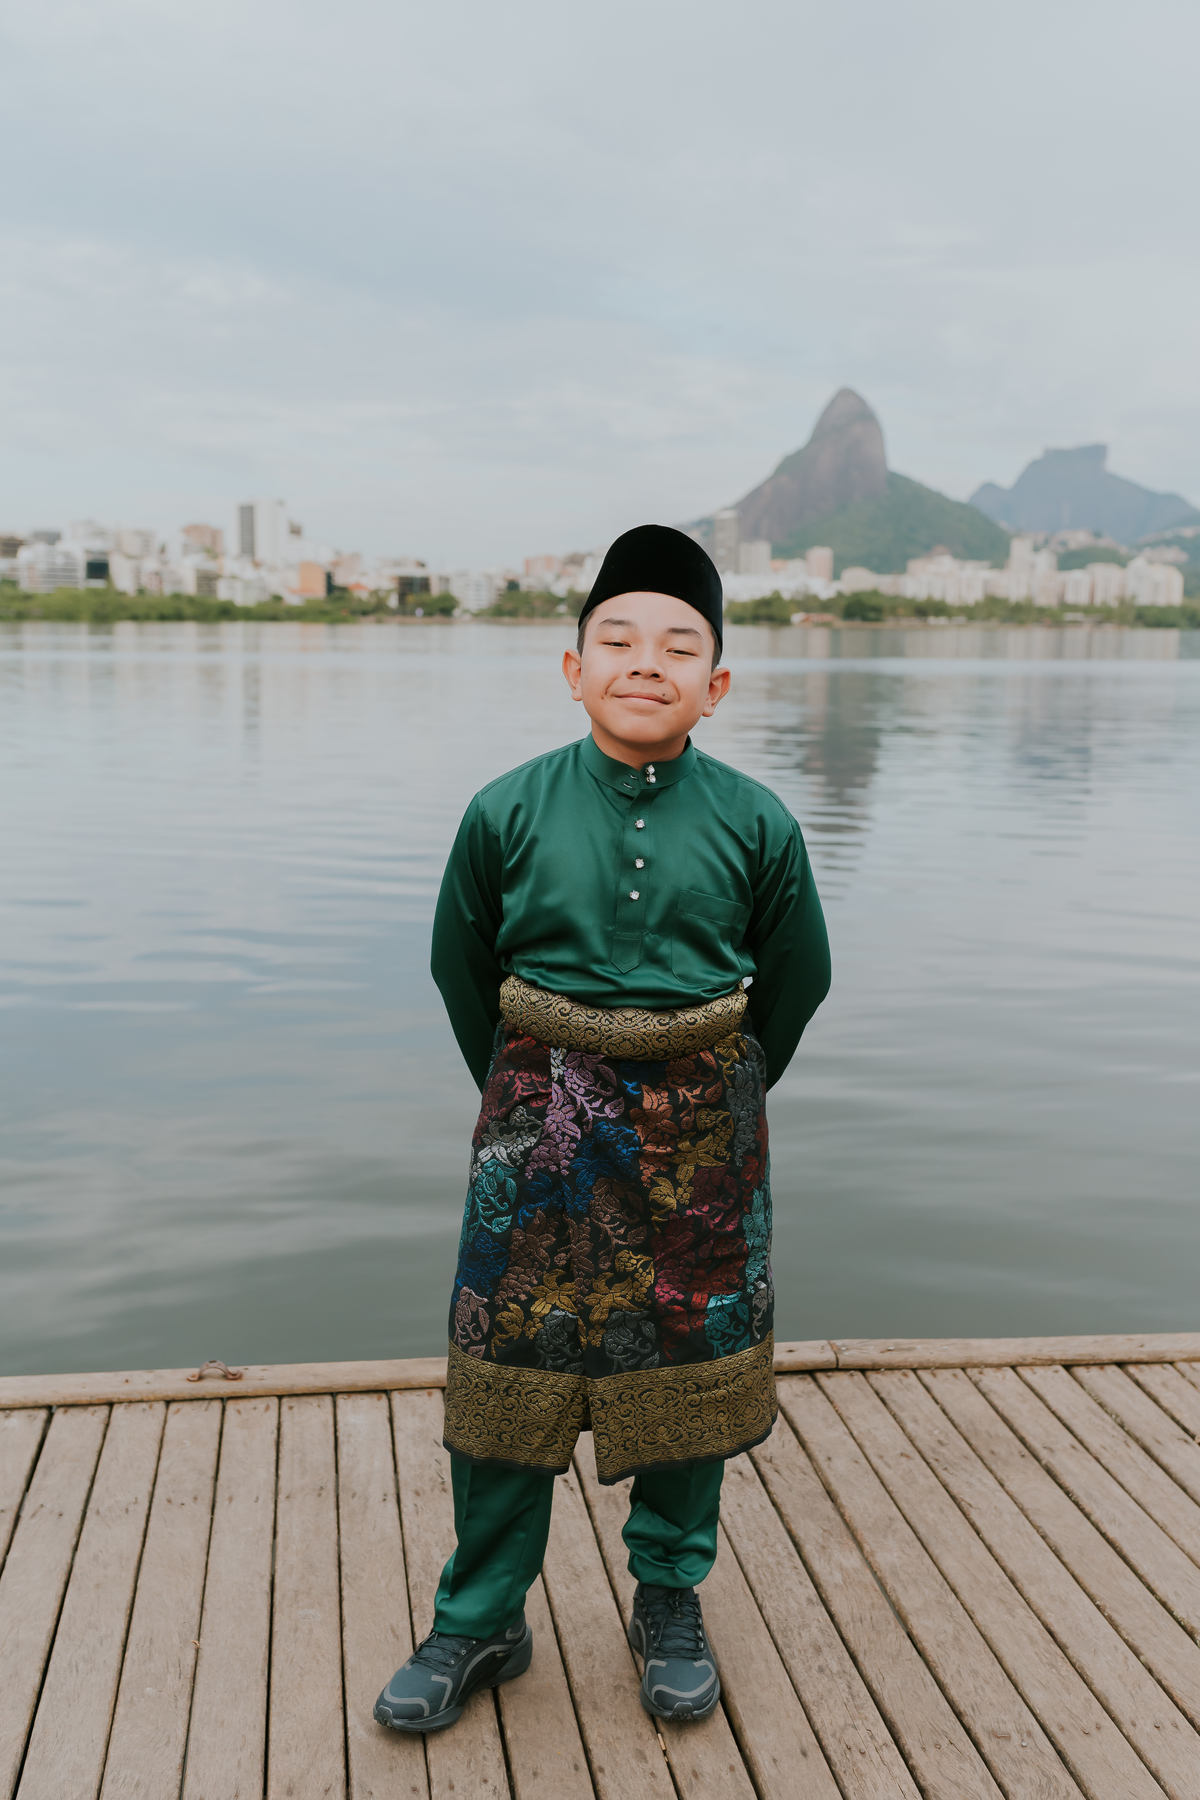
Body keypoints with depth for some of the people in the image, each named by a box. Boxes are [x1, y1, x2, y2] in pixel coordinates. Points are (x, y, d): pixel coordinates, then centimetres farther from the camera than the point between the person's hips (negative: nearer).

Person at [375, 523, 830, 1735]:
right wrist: (523, 1090, 11)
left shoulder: (755, 824, -6)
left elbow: (797, 977, 8)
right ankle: (480, 1622, 24)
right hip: (540, 1124, 0)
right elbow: (460, 966, 8)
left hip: (698, 1131, 0)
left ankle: (670, 1601, 33)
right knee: (509, 1363, 6)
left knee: (690, 1362, 10)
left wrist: (718, 1093, 12)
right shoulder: (509, 811, -6)